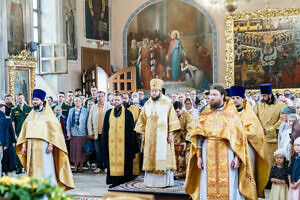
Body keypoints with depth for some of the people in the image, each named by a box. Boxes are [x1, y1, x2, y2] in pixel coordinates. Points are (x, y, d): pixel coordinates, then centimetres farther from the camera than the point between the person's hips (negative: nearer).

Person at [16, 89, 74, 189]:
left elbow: (54, 130, -5)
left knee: (45, 168, -6)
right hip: (31, 146, 5)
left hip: (43, 146, -5)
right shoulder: (31, 115, 17)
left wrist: (51, 144, -15)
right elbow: (25, 131, 17)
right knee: (33, 169, 4)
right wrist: (24, 146, 8)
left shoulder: (48, 114, 1)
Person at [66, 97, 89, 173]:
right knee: (74, 150, 3)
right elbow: (68, 121, 10)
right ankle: (75, 167, 13)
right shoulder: (71, 110, 9)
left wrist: (89, 133, 0)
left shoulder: (86, 111, 2)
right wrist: (68, 131, 3)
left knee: (82, 150, 1)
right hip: (73, 134, 2)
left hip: (82, 134, -2)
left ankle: (81, 167, 10)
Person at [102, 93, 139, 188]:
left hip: (124, 142, -3)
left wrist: (132, 144, -5)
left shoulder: (127, 113, 2)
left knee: (124, 161, -2)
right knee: (112, 161, 2)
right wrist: (105, 142, 8)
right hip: (111, 142, 3)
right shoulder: (109, 113, 12)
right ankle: (114, 181, 10)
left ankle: (124, 181, 6)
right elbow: (105, 129, 14)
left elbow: (131, 129, 1)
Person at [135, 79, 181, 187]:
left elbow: (172, 119, -5)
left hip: (163, 136, -4)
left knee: (163, 157, -4)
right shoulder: (147, 104, 10)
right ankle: (151, 181, 10)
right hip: (150, 137, 4)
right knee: (150, 158, 5)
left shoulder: (167, 103, -2)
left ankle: (166, 181, 1)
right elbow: (142, 120, 14)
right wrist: (143, 134, 8)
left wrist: (170, 134, -11)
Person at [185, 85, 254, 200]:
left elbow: (239, 137, 0)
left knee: (229, 189, 0)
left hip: (227, 155, -2)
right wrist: (199, 156, 1)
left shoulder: (232, 114, 3)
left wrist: (237, 157, -8)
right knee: (208, 187, 3)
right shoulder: (205, 114, 10)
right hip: (208, 156, 2)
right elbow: (198, 137, 8)